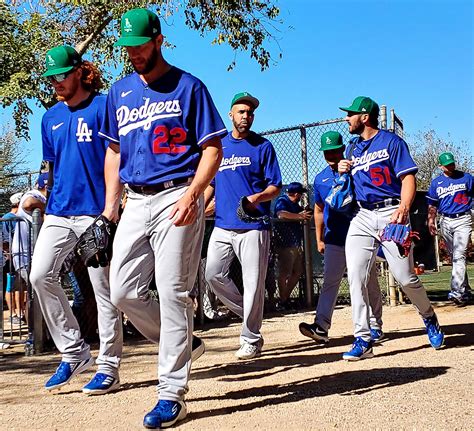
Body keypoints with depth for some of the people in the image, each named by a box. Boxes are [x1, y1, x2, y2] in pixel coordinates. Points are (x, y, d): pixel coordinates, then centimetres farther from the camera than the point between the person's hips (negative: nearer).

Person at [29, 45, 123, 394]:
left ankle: (108, 368, 8)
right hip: (59, 212, 6)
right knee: (40, 275, -5)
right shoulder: (51, 117, 16)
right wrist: (50, 203, 17)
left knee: (104, 290, -2)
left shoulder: (102, 107, -3)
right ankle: (74, 352, 9)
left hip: (96, 212, -6)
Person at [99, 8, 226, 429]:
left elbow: (213, 149, -4)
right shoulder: (119, 92, 17)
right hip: (135, 203, 6)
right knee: (124, 292, 1)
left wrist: (192, 194, -19)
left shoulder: (188, 86, 1)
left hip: (176, 199, -6)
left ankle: (172, 394, 0)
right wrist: (110, 204, 12)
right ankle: (184, 343, 23)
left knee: (173, 293, -7)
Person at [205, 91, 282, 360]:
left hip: (254, 226, -4)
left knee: (253, 283, -3)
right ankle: (248, 312, 20)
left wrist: (257, 198, -21)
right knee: (213, 274, -2)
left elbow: (276, 187, -1)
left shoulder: (263, 146, 3)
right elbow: (210, 183, 21)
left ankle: (251, 340, 9)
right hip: (222, 225, 4)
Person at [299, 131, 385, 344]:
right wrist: (319, 239, 17)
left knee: (370, 283, 6)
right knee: (329, 282, -4)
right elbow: (319, 209, 20)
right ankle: (321, 326, -10)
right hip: (335, 239, 3)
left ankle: (375, 326, 18)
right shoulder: (320, 178, 10)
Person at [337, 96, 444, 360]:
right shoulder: (355, 148, 19)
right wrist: (343, 172, 3)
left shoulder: (391, 141, 1)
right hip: (363, 217, 5)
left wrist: (404, 208, -26)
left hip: (391, 213, -5)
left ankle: (429, 317, 25)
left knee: (405, 278, -5)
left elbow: (408, 178, -8)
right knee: (355, 277, -9)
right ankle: (363, 340, -6)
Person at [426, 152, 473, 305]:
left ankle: (457, 292, -23)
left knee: (459, 256, -16)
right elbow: (432, 204, 12)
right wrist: (431, 221, 0)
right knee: (454, 256, 10)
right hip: (445, 222, 4)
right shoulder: (436, 182, 9)